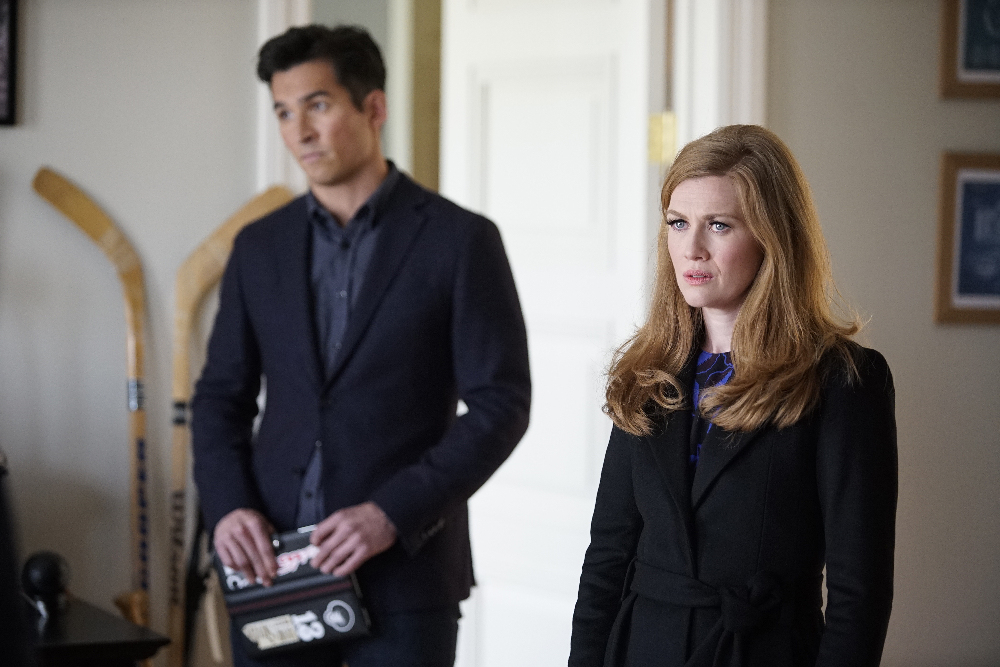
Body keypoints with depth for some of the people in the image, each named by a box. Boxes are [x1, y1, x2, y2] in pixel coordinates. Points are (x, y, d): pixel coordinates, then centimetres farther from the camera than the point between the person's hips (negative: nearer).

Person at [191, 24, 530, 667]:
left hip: (404, 571, -3)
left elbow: (501, 404, -7)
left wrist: (393, 514, -15)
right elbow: (222, 396, 13)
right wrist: (226, 506, -5)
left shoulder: (460, 239, -3)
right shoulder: (261, 246, 10)